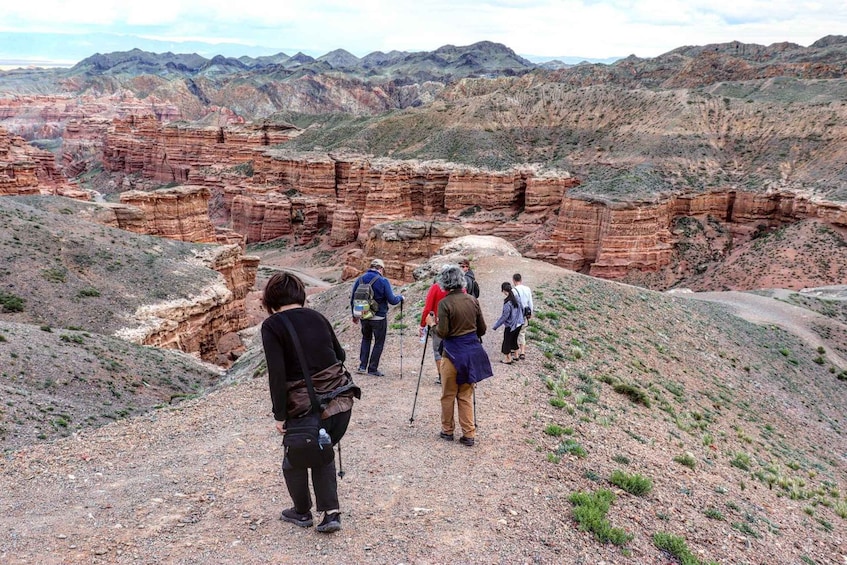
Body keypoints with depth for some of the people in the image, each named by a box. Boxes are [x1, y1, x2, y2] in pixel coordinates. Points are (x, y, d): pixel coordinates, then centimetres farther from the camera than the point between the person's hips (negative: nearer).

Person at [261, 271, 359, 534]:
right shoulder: (317, 316, 7)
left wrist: (280, 415, -9)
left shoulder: (272, 325, -7)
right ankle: (331, 512, 18)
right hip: (341, 400, 5)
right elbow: (340, 354, 14)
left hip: (308, 407, -5)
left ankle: (302, 512, 36)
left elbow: (276, 374, -14)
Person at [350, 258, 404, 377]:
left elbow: (352, 299, 7)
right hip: (379, 317, -5)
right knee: (379, 343, 9)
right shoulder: (383, 281, -13)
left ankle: (362, 366, 16)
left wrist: (355, 315, 18)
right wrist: (400, 297, 8)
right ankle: (373, 369, 12)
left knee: (366, 339, 23)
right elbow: (392, 300, -13)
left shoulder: (360, 279, 1)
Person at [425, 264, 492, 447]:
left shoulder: (445, 303, -14)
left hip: (453, 353, -5)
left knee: (448, 395, 13)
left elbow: (442, 333, -14)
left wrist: (432, 324, 4)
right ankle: (469, 435, 13)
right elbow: (482, 329, 7)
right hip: (473, 350, 5)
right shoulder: (472, 300, 1)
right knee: (466, 396, 13)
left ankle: (447, 431, 24)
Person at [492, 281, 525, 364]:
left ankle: (508, 359, 18)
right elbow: (521, 309, 8)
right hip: (518, 324, 8)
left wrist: (495, 326, -13)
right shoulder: (516, 298, -3)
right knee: (514, 340, 24)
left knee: (507, 341, 9)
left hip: (510, 326, -8)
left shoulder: (507, 303, -26)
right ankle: (515, 355, 37)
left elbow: (504, 316, -22)